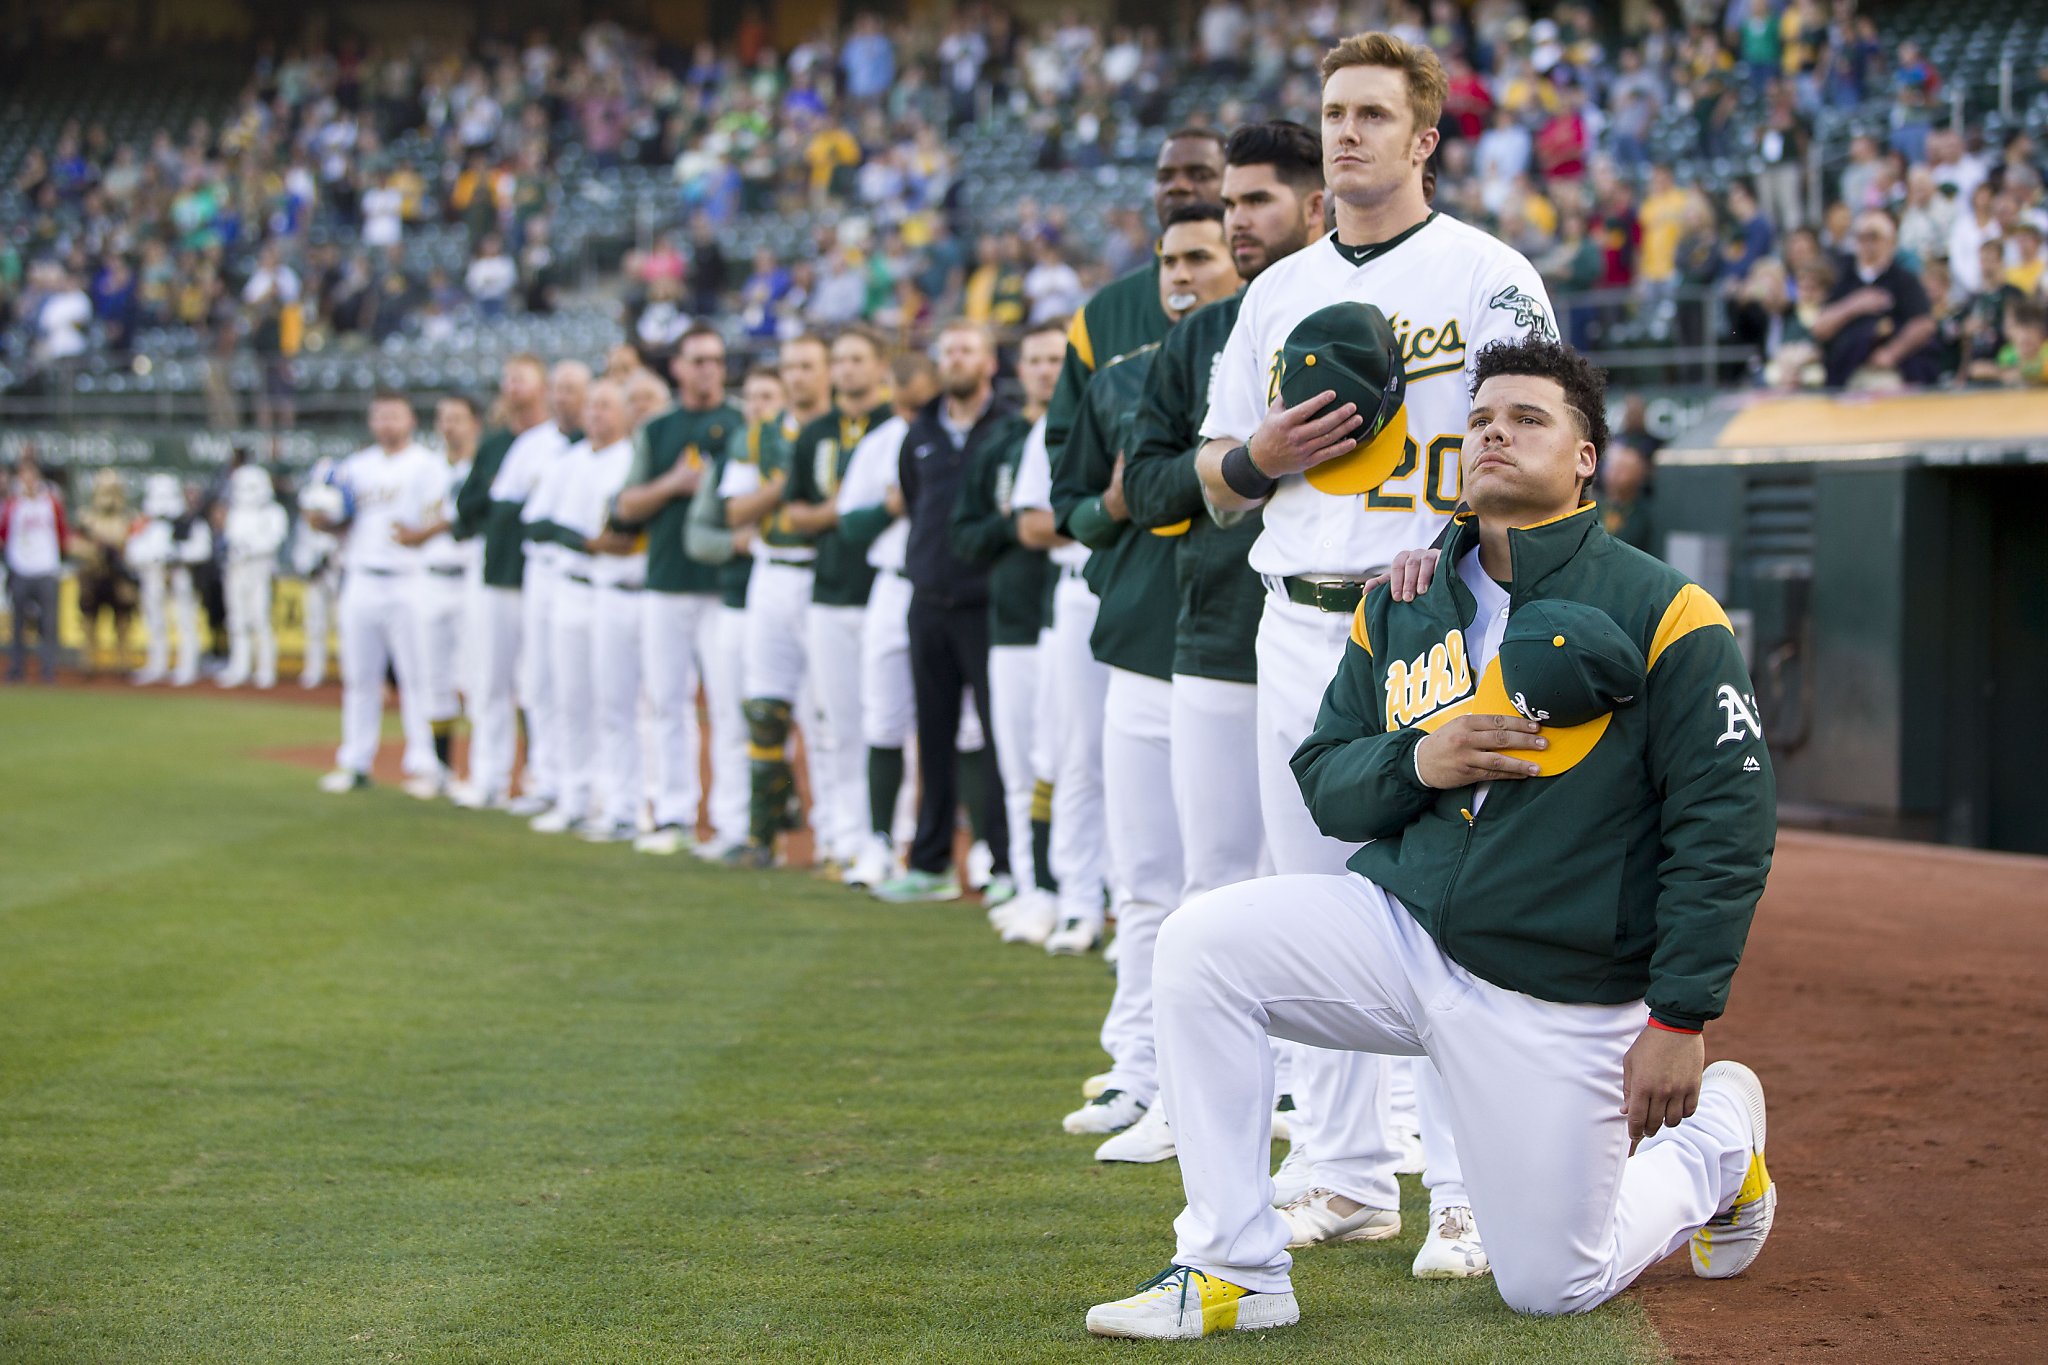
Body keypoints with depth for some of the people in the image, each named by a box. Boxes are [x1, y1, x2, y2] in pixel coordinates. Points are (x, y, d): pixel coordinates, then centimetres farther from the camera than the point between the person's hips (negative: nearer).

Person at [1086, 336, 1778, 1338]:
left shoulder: (1662, 615, -10)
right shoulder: (1398, 607, 7)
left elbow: (1727, 824, -11)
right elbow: (1322, 777, 10)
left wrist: (1681, 1018, -16)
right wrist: (1415, 764, -13)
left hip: (1558, 1001, -4)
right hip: (1400, 927, 4)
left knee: (1549, 1284, -1)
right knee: (1202, 945, -19)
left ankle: (1717, 1142, 31)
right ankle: (1232, 1269, -10)